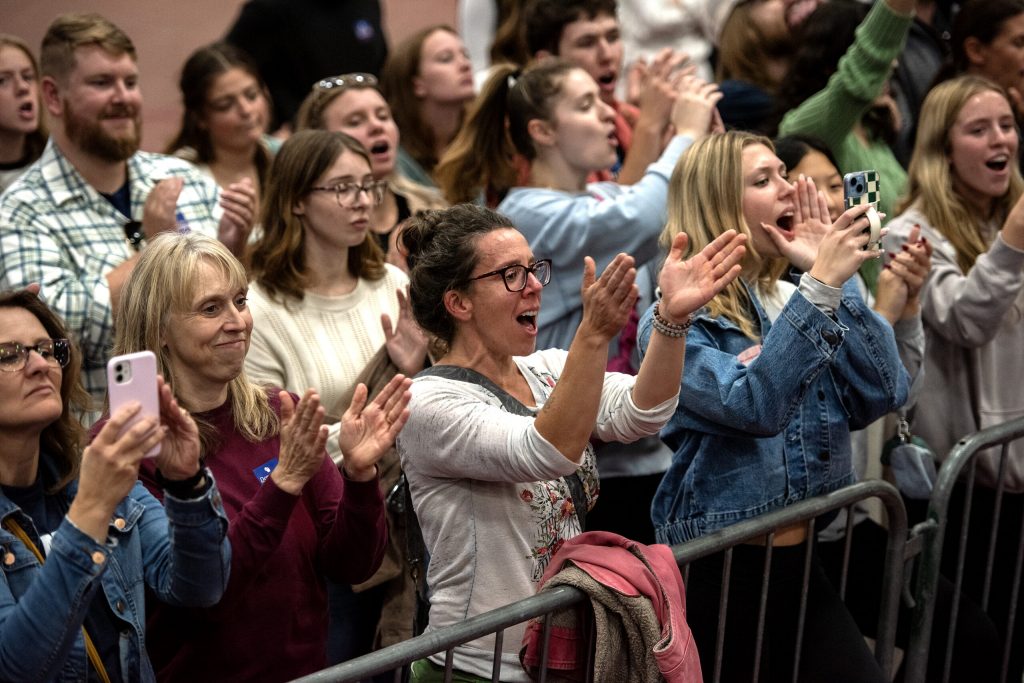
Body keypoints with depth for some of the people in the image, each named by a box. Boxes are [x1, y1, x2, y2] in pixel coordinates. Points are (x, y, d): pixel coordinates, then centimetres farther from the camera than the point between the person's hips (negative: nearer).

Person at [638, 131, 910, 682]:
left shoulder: (795, 299, 8)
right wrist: (821, 285, -26)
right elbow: (754, 406, -25)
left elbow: (884, 394, -3)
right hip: (717, 572, -5)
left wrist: (833, 278, -8)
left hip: (803, 558, 5)